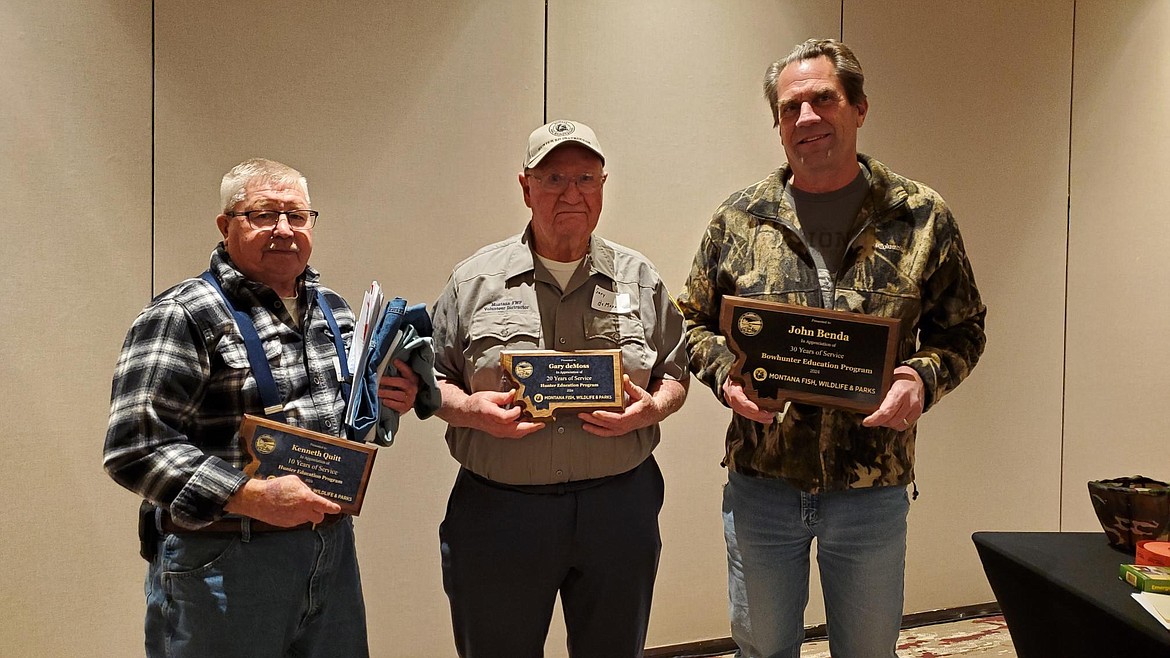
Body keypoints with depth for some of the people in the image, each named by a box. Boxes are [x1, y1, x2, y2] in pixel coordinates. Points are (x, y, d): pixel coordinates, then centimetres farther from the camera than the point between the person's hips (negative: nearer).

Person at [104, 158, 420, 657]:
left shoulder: (334, 309, 9)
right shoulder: (183, 317, -12)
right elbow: (134, 449, -17)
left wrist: (388, 402, -3)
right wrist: (253, 497, -24)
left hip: (334, 547, 6)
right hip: (223, 559, -6)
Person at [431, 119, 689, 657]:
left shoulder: (640, 279, 6)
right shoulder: (475, 280, 2)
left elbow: (675, 372, 11)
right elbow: (433, 380, 6)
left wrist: (653, 408, -10)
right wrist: (468, 409, -14)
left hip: (619, 504, 2)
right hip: (499, 508, -1)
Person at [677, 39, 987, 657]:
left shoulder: (922, 217, -2)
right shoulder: (739, 218, -1)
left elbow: (962, 329, 5)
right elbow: (694, 322, 7)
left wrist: (923, 377, -15)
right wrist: (725, 374, -12)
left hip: (873, 487, 0)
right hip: (760, 484, 1)